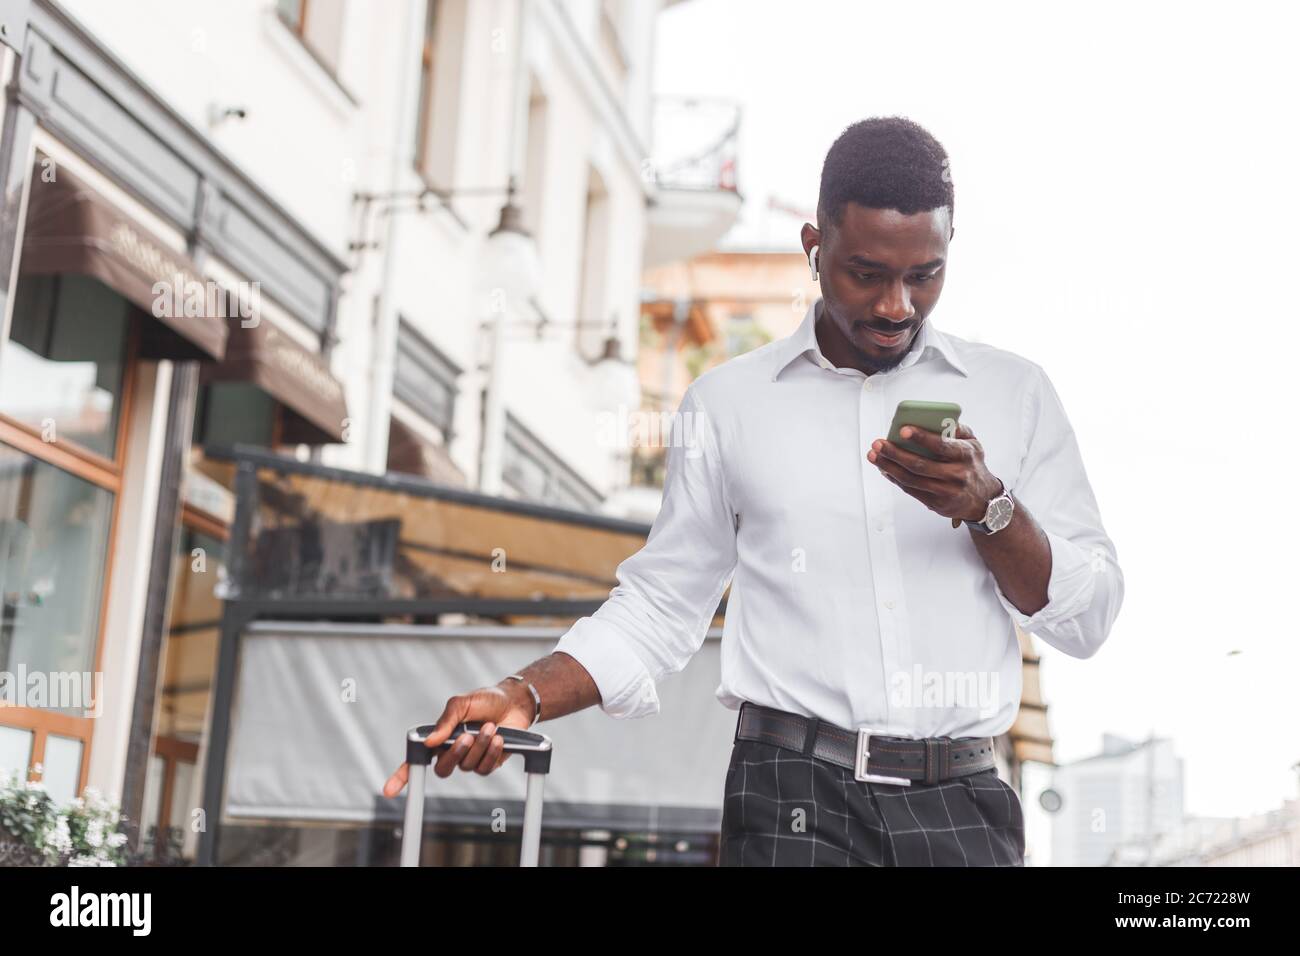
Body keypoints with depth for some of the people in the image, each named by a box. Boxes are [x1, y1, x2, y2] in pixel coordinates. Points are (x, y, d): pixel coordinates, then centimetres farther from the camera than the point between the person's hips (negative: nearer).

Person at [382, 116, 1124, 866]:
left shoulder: (1016, 393, 7)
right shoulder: (728, 403, 7)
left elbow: (1089, 618, 5)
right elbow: (662, 605, 9)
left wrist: (987, 506, -11)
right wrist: (523, 698, -4)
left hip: (961, 805, 1)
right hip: (794, 802, -1)